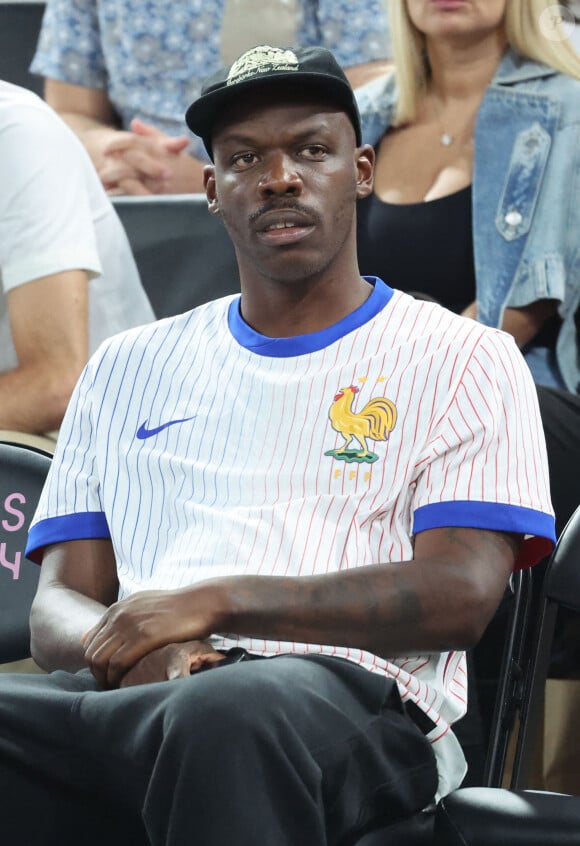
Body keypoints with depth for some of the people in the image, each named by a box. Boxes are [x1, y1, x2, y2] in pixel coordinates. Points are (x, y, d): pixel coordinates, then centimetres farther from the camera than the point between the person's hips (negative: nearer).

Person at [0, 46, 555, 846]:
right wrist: (131, 651, -8)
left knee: (227, 718, -42)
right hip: (135, 688, 3)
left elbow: (460, 596, 0)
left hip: (349, 692, -3)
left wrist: (216, 600, -10)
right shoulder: (126, 369, 27)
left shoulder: (466, 360, 15)